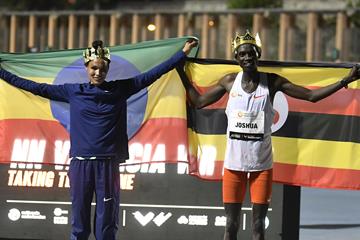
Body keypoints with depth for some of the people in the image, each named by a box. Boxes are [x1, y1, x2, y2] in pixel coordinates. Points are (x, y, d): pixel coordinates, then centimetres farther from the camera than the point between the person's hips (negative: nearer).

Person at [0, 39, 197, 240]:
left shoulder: (120, 89, 4)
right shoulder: (73, 91, 6)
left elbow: (152, 75, 4)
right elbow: (36, 87, 10)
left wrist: (183, 53, 0)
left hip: (108, 163, -1)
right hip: (80, 163, 1)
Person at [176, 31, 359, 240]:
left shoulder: (272, 82, -3)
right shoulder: (230, 81, 2)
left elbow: (311, 95, -1)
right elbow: (198, 102, 12)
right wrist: (182, 73, 11)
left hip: (262, 164, -1)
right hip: (234, 162, 1)